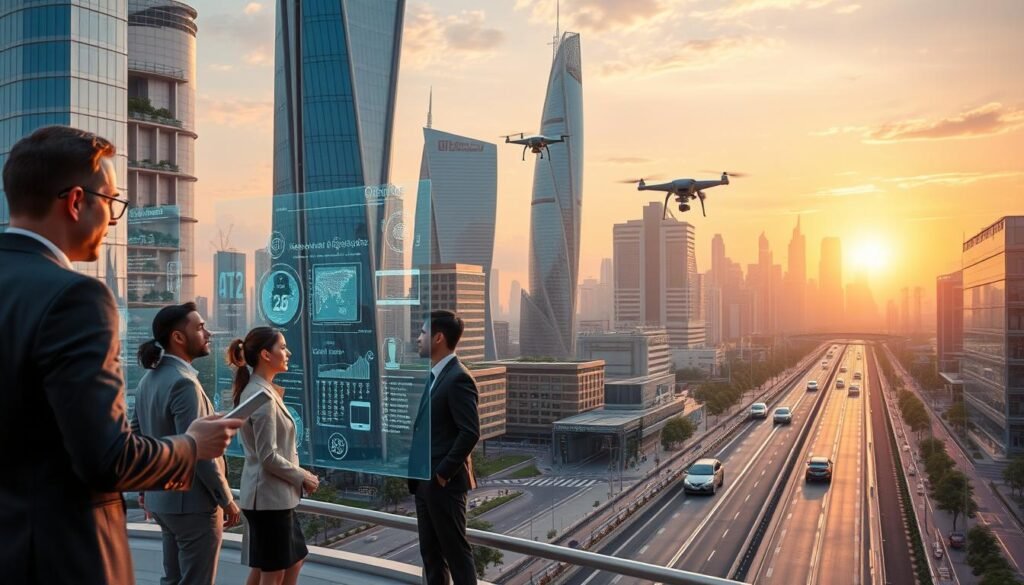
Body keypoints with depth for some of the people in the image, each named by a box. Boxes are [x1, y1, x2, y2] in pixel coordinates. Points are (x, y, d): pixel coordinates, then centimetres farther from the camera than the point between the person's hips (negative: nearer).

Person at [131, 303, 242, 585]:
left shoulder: (149, 380, 8)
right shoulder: (184, 383, -21)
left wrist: (148, 486, 23)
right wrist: (227, 500, -15)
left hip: (163, 499, 9)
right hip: (193, 502, -9)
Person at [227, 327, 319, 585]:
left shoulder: (259, 390, 10)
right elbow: (269, 457, -22)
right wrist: (303, 477, -12)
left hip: (274, 493, 10)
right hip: (269, 495, -10)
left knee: (294, 561, 18)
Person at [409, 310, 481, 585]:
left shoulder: (458, 378, -17)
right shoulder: (435, 375, 13)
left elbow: (470, 433, -22)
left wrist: (444, 473, -18)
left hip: (444, 482, -9)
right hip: (424, 481, 9)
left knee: (456, 551, 1)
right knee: (430, 551, 16)